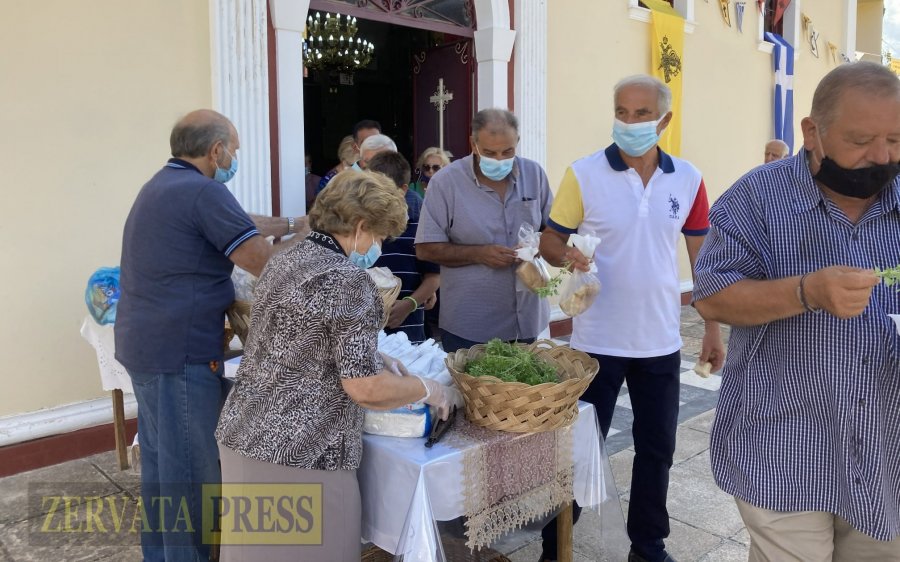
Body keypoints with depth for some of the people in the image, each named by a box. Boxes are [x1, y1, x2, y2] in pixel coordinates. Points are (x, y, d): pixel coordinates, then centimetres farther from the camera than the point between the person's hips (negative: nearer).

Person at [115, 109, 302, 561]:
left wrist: (295, 226, 22)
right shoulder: (203, 191, -18)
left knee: (160, 463, 21)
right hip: (180, 354, -11)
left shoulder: (163, 185, 15)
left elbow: (238, 223, 22)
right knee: (191, 473, 2)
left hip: (145, 345, 11)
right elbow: (266, 265, -19)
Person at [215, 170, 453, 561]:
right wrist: (428, 390, -4)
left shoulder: (284, 261, 8)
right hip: (299, 453, -8)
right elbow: (365, 388, -20)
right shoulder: (348, 280, -18)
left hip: (244, 434, 8)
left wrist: (376, 360, 17)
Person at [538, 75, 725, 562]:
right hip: (597, 340, -3)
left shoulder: (688, 179, 1)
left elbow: (703, 256, 7)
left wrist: (712, 328, 5)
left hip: (662, 342, 3)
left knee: (656, 449, 15)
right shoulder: (583, 174, -8)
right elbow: (549, 241, -3)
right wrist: (566, 255, -27)